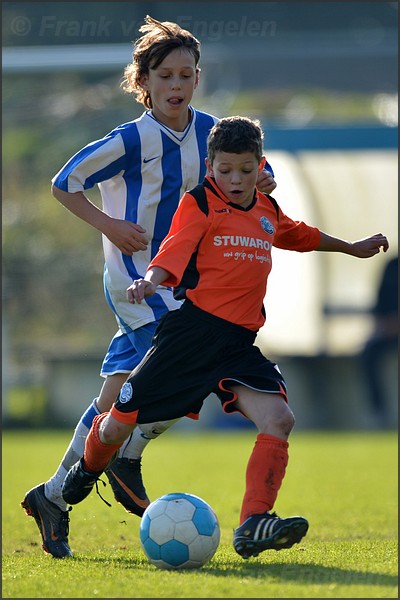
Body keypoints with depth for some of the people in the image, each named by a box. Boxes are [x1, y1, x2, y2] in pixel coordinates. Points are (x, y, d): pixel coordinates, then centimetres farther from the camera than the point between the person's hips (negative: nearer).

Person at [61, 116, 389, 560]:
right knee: (119, 425, 1)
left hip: (239, 342, 5)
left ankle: (253, 526, -24)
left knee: (278, 420, -19)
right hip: (191, 332, -5)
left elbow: (301, 236, 39)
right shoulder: (200, 203, -4)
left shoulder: (268, 211, 17)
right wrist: (150, 281, -40)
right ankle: (89, 468, 37)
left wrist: (352, 248, 50)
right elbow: (174, 251, -19)